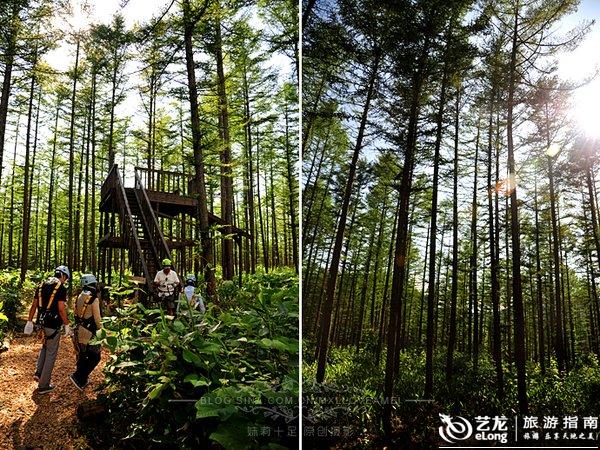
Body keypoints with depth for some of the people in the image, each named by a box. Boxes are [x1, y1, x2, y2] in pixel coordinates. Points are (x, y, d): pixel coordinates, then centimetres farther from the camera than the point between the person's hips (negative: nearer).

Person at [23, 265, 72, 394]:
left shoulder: (42, 285, 9)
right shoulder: (61, 288, -12)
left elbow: (34, 305, 11)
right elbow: (61, 309, -17)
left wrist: (29, 322, 17)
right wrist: (67, 326, -11)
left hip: (41, 322, 7)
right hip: (53, 324, -7)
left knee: (45, 346, 29)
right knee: (51, 354, 4)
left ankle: (38, 373, 21)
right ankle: (43, 385, 10)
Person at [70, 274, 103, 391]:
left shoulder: (80, 297, 5)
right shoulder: (94, 299, -16)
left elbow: (77, 314, 12)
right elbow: (97, 319, -15)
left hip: (78, 331, 8)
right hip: (89, 333, -8)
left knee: (82, 356, 18)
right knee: (94, 357, 3)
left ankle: (82, 381, 28)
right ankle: (77, 376, -6)